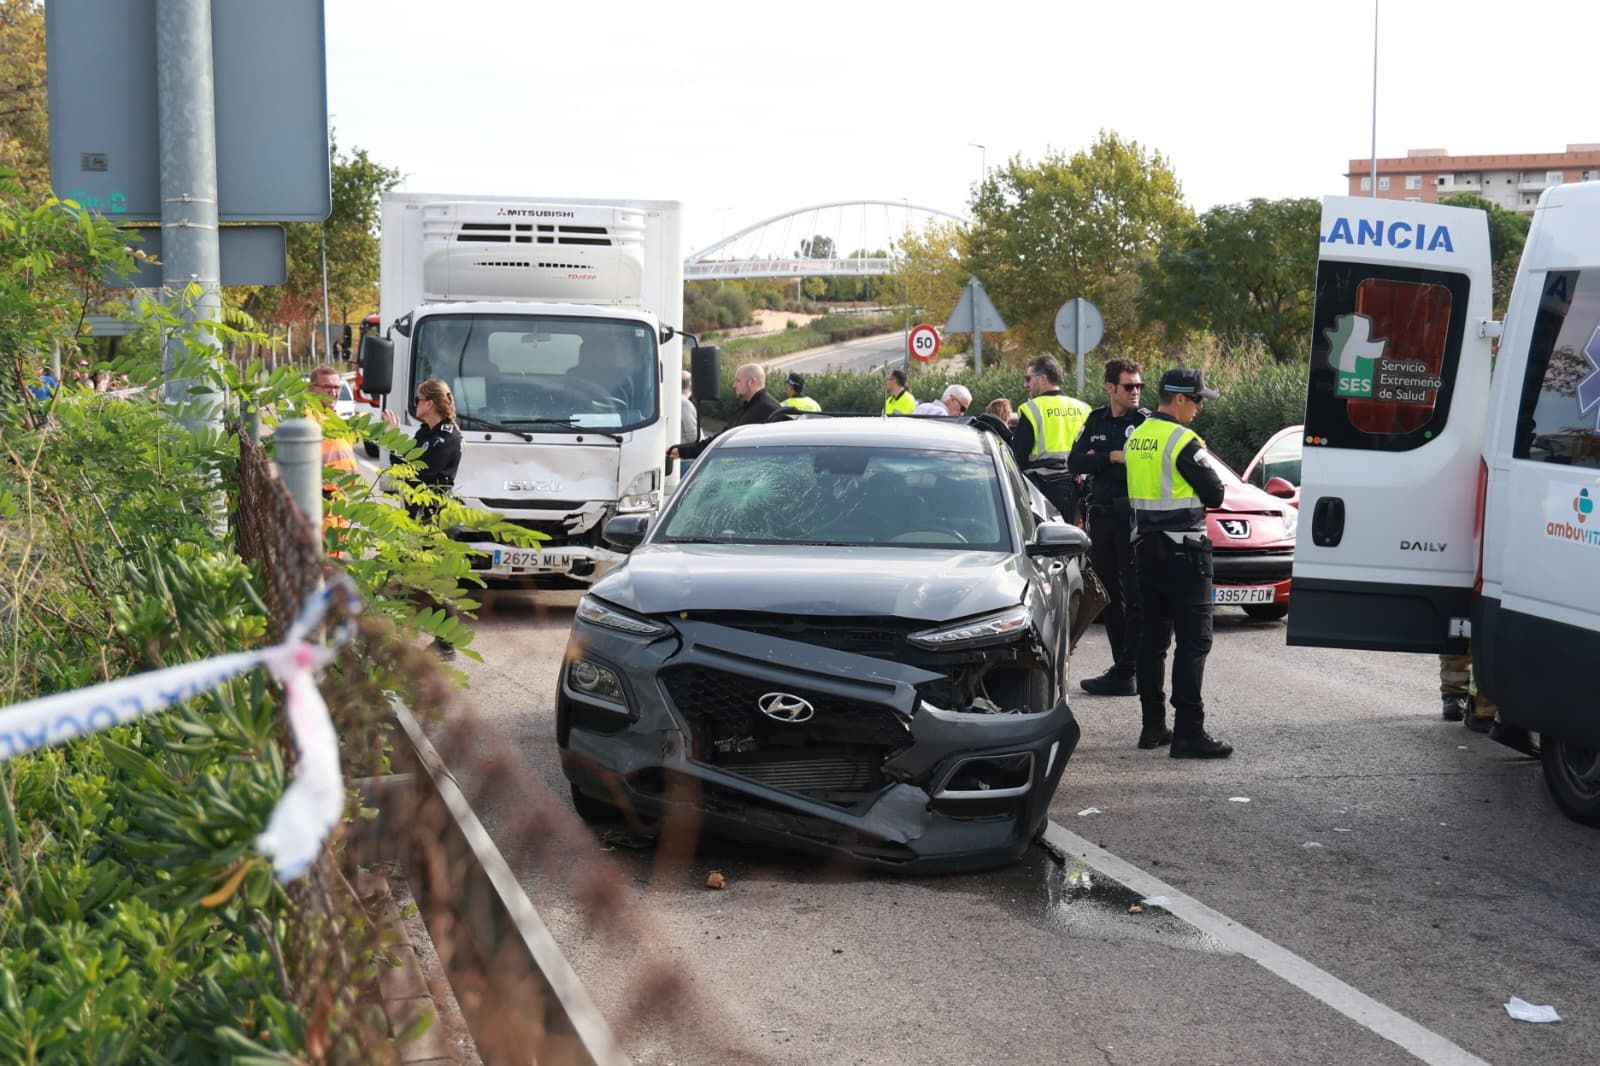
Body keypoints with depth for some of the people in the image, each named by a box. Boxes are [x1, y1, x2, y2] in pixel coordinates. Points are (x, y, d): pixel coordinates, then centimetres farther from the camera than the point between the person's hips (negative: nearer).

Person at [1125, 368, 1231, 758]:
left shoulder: (1136, 437, 11)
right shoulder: (1183, 441, -15)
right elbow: (1214, 493, -11)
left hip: (1146, 546, 8)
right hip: (1183, 550, -8)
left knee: (1152, 637, 12)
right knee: (1194, 639, -6)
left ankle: (1153, 725, 16)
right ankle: (1188, 732, -11)